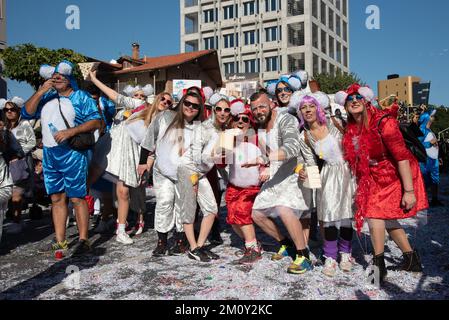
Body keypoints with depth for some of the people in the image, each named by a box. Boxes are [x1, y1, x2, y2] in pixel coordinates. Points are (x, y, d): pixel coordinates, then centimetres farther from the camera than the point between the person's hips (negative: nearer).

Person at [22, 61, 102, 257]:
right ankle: (60, 242, 15)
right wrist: (41, 91, -1)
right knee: (57, 198, 8)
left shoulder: (81, 97, 2)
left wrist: (70, 131, -19)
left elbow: (96, 122, -8)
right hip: (49, 153, 6)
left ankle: (84, 240, 1)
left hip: (72, 153, -6)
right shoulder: (46, 97, 18)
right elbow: (27, 113, 8)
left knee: (76, 198, -7)